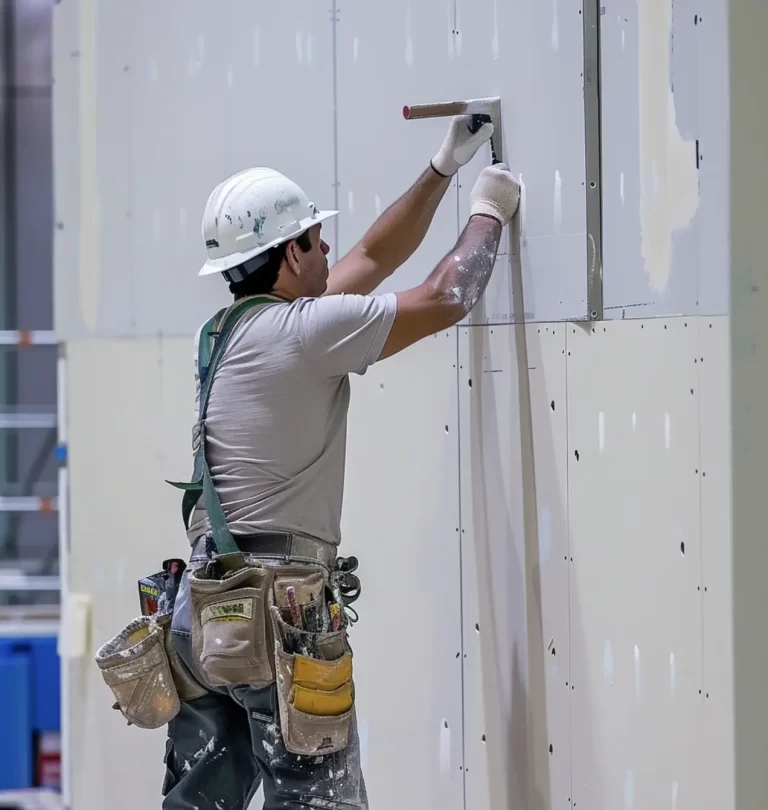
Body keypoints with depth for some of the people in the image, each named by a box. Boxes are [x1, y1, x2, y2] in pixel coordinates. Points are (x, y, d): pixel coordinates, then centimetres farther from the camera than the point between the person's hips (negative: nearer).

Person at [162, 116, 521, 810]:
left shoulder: (223, 330, 14)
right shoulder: (306, 329, -11)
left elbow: (373, 259, 24)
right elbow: (444, 301, -3)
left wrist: (444, 167, 27)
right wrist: (488, 212, 14)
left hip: (202, 599, 9)